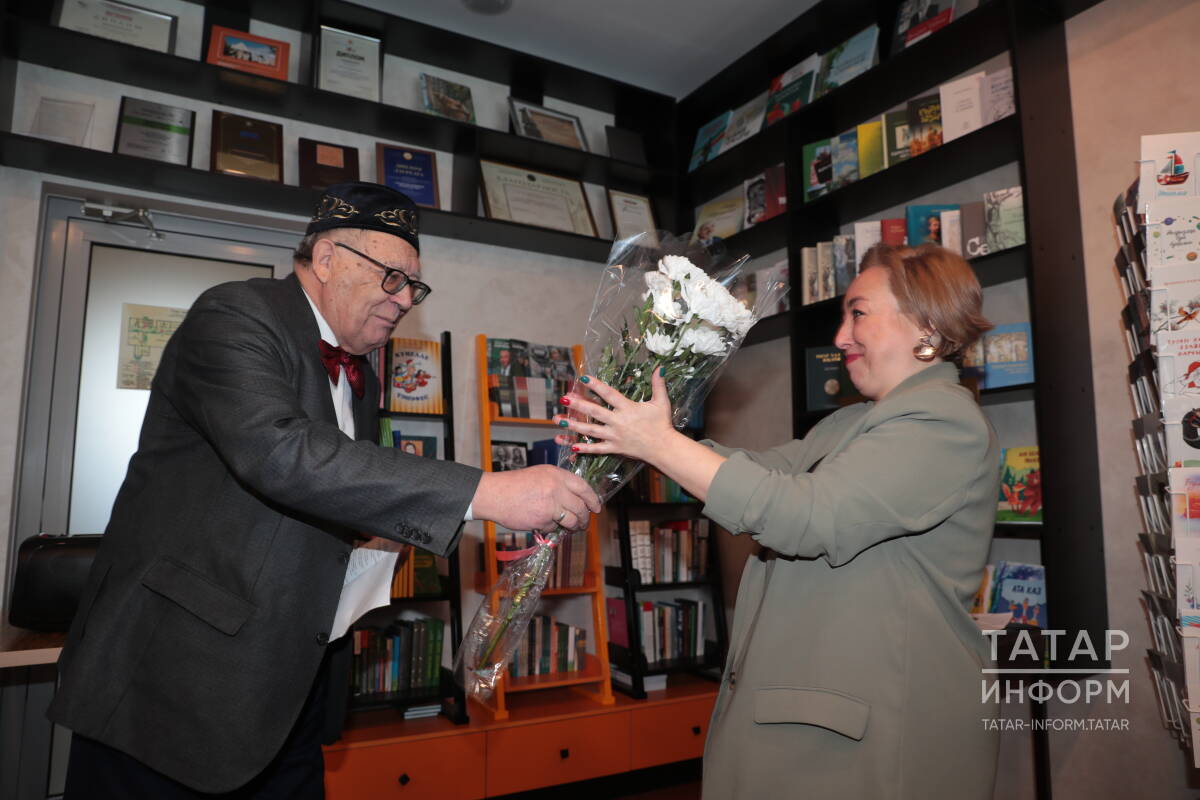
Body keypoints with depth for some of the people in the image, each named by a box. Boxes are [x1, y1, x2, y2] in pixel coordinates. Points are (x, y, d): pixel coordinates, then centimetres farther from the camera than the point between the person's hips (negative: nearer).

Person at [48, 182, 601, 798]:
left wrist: (373, 539, 0)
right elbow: (277, 452, -31)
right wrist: (485, 493, -35)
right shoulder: (233, 316, -13)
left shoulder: (360, 379, 11)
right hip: (176, 676, -7)